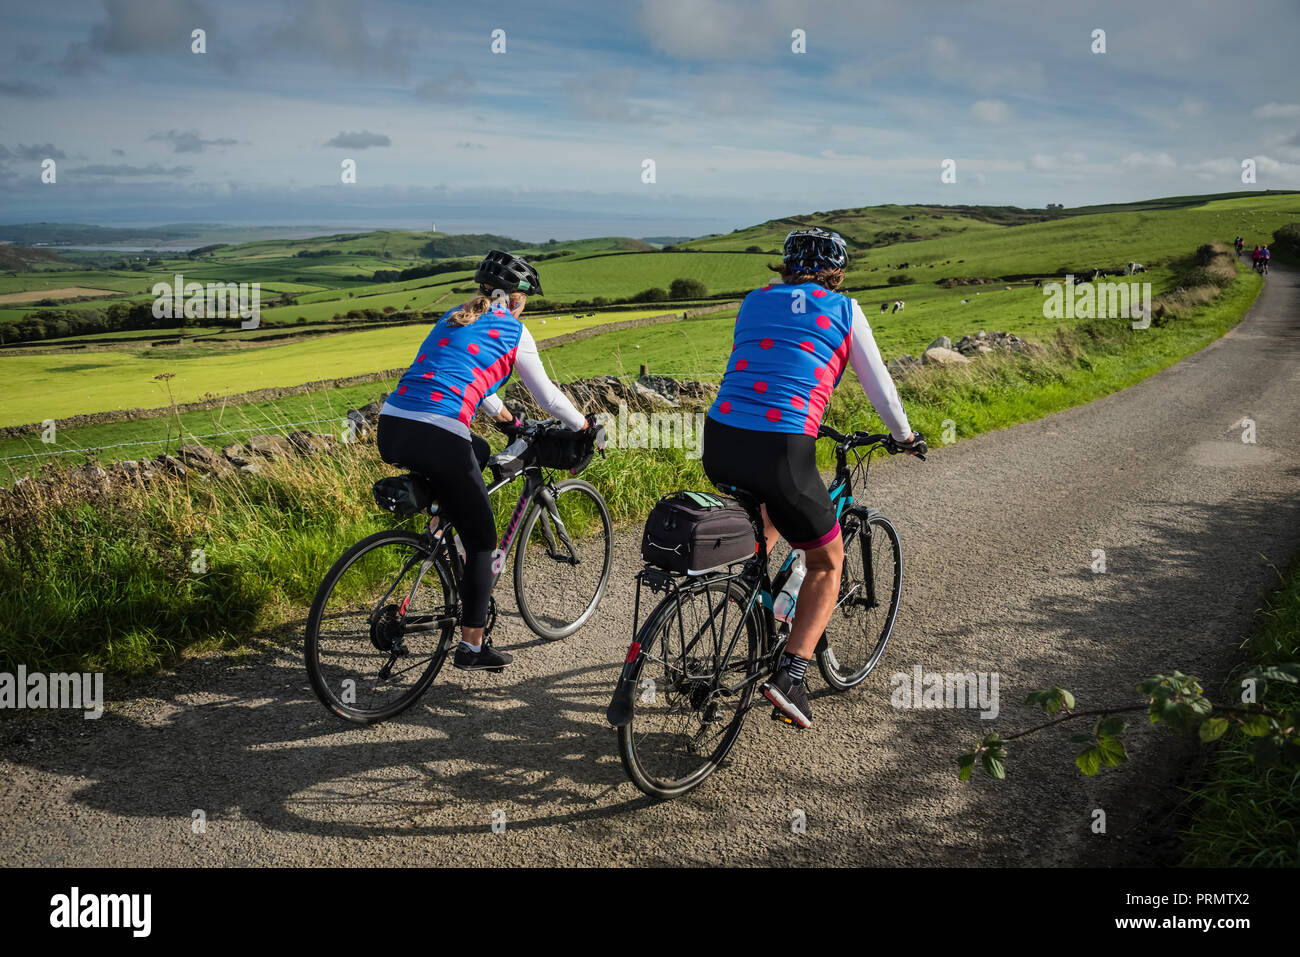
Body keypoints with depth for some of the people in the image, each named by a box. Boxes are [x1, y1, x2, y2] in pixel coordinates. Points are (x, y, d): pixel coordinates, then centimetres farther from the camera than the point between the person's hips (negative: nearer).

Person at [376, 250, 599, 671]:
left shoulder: (452, 319, 26)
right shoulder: (512, 331, 8)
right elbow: (547, 396, 15)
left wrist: (509, 422, 52)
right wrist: (586, 427, 32)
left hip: (391, 430, 7)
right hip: (437, 439, -7)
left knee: (479, 452, 35)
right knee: (482, 541, 10)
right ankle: (472, 647, 15)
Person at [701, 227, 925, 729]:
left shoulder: (754, 301, 21)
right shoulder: (843, 310, 11)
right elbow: (878, 385, 17)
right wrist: (905, 436, 36)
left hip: (719, 444, 5)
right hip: (781, 449, -5)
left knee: (770, 498, 40)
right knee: (827, 562, 15)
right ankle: (789, 677, 1)